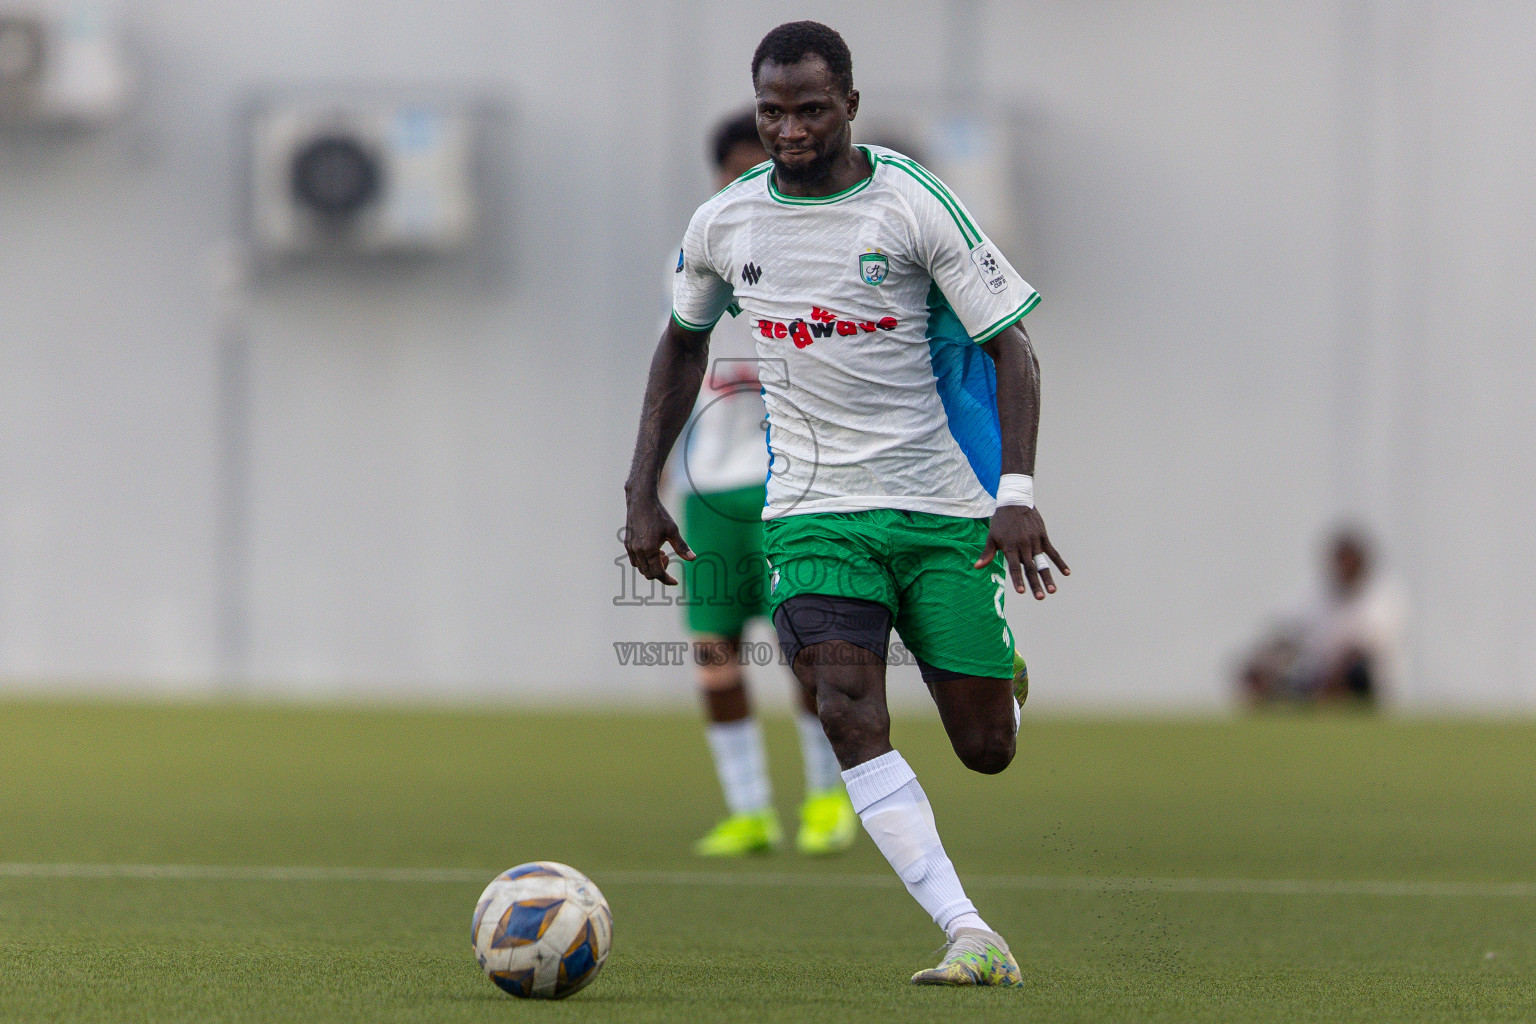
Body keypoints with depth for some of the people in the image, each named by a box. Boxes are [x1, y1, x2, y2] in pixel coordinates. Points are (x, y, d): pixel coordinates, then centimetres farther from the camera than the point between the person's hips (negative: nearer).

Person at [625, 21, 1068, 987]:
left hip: (944, 508, -2)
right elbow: (684, 343, 20)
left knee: (986, 748, -1)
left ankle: (1002, 674, 38)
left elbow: (1012, 347, -9)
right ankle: (971, 935, -26)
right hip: (816, 511, 2)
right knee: (850, 713, -23)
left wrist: (1018, 494, -22)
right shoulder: (724, 224, 1)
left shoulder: (913, 203, -10)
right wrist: (642, 490, 13)